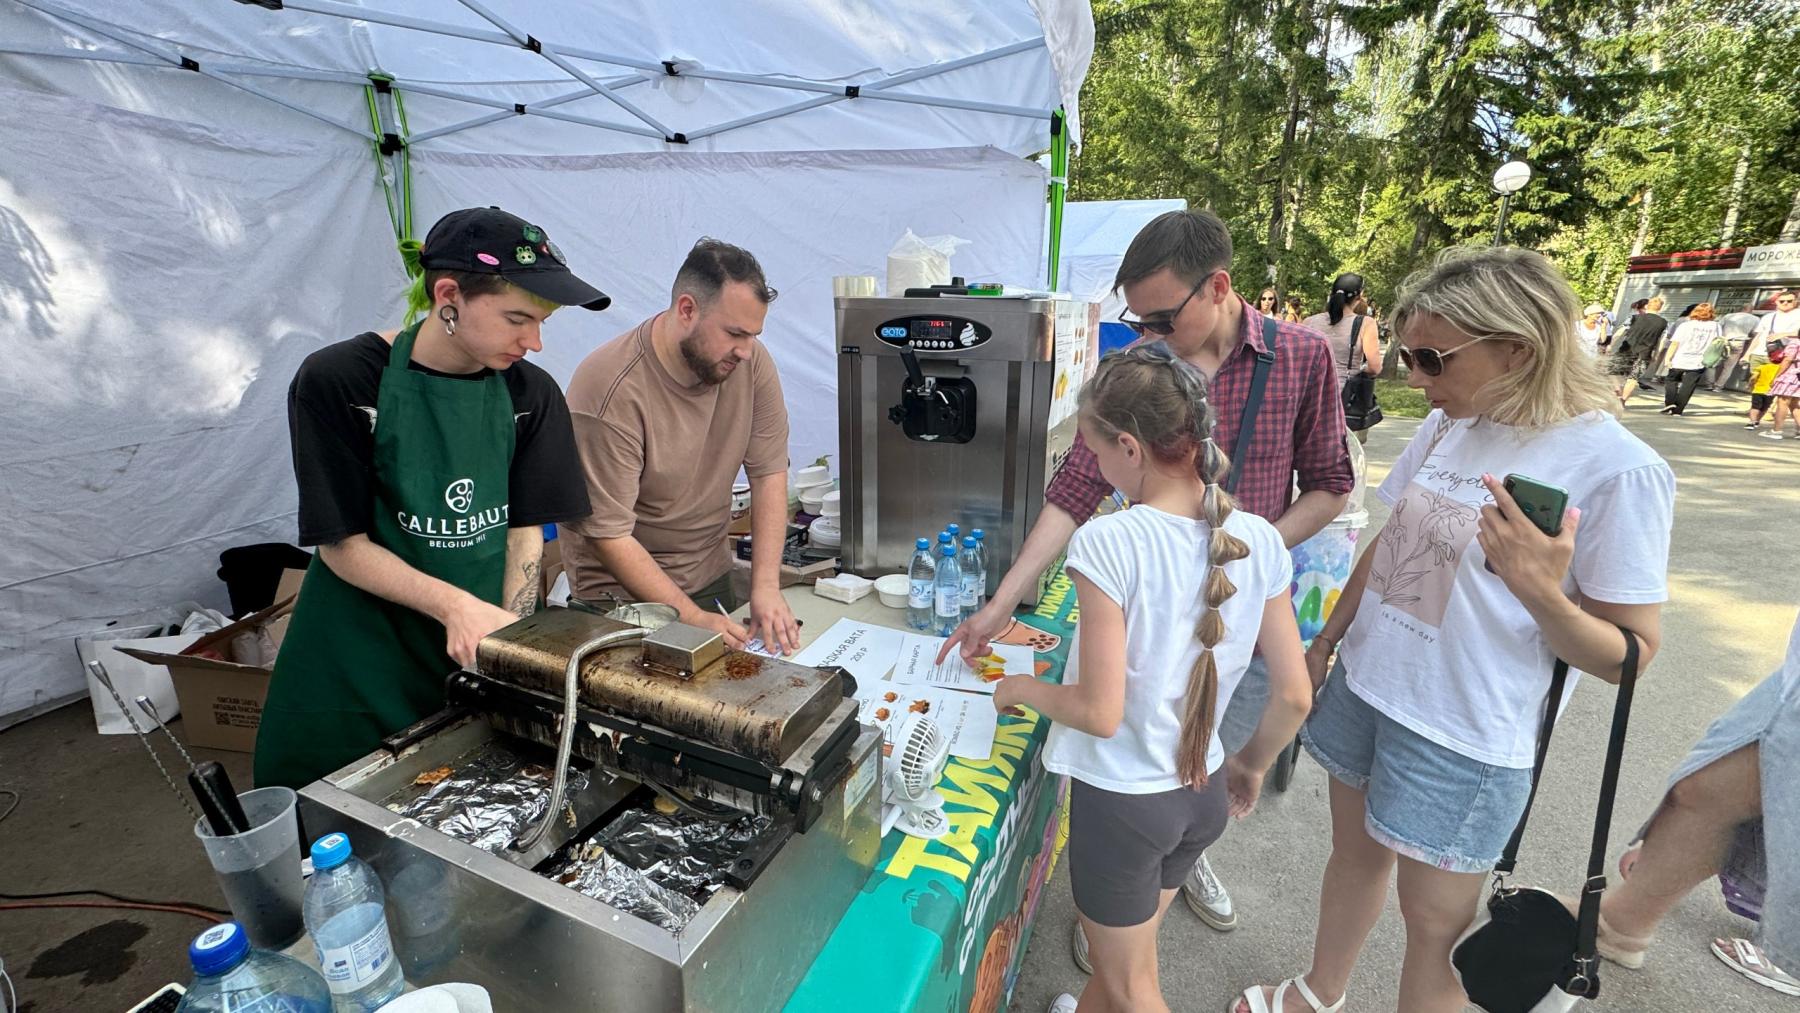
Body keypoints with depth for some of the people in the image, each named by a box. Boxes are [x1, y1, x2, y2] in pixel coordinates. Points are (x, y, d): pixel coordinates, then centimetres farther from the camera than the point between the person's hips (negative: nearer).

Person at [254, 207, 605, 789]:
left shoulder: (530, 395, -5)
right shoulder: (337, 381, -15)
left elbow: (525, 530, -3)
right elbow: (342, 545, -12)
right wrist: (454, 604, -26)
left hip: (479, 655, 3)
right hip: (363, 659, -2)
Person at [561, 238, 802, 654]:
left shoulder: (751, 362, -8)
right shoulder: (609, 389, -22)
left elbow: (769, 473, -5)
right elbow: (609, 534, -20)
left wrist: (766, 585, -14)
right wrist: (692, 618, -24)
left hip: (712, 580, 4)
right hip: (621, 596, -4)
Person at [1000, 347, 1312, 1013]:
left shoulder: (1107, 543, -27)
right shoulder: (1259, 540, -9)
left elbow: (1099, 712, -25)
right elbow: (1294, 696, -3)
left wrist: (1020, 689, -7)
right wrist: (1251, 766, 15)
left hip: (1121, 801, -6)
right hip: (1204, 793, 6)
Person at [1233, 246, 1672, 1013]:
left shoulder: (1616, 469, -18)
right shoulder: (1447, 424, 0)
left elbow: (1630, 655, -13)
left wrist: (1540, 592, -33)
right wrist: (1327, 641, 15)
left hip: (1463, 736, -6)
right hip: (1366, 686, 6)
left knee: (1434, 920, 11)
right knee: (1355, 854, 23)